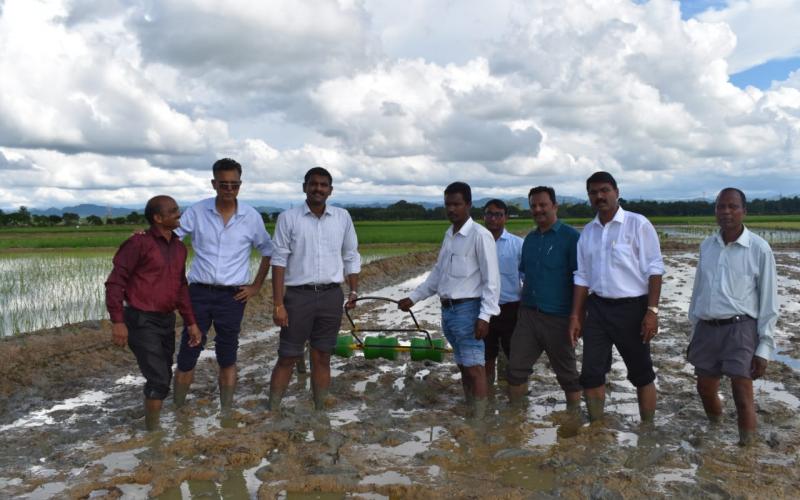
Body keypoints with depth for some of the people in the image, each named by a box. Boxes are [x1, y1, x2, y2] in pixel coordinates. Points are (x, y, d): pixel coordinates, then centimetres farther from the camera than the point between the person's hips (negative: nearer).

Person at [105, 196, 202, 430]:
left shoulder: (179, 247, 9)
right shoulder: (139, 243, -13)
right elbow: (115, 282, -12)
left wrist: (191, 322, 11)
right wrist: (117, 322, -17)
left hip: (166, 320, 7)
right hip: (141, 321, -7)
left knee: (163, 377, 15)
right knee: (158, 379, -8)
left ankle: (153, 420, 31)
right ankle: (153, 430, 7)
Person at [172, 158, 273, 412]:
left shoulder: (251, 217, 0)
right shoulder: (197, 211, -2)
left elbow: (268, 252, 11)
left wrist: (256, 286, 6)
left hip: (232, 296, 0)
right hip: (199, 293, 0)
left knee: (227, 357, 8)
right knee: (187, 354, 4)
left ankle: (226, 412, 19)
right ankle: (178, 409, 18)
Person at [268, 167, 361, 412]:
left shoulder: (343, 217, 5)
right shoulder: (288, 218, -3)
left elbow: (351, 256, 12)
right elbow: (279, 261, -5)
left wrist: (353, 291, 3)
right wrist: (278, 304, -10)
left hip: (332, 296, 3)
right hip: (299, 295, -2)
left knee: (322, 357, 10)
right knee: (287, 357, 3)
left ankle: (320, 410, 20)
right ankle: (273, 410, 13)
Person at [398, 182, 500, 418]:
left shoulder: (480, 235, -11)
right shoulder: (449, 235, 13)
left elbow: (491, 280, -13)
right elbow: (438, 273, 22)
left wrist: (484, 316, -19)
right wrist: (413, 297, 21)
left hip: (467, 309, -8)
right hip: (447, 309, 8)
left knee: (475, 368, -6)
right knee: (463, 366, 14)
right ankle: (469, 413, 24)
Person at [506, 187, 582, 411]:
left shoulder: (571, 237, -8)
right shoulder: (530, 239, 11)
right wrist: (525, 307, 15)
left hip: (558, 318, -5)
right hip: (528, 315, 6)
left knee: (567, 373, 10)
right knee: (516, 368, 4)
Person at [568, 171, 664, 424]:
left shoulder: (638, 224, -7)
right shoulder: (588, 231, 8)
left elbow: (654, 270, -8)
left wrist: (652, 311, -15)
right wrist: (575, 315, 7)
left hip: (631, 308, -4)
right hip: (597, 308, 5)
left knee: (641, 374, 10)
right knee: (591, 374, 5)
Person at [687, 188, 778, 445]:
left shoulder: (759, 249, -6)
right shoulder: (706, 245, 7)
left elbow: (768, 301, -5)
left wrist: (764, 347, -8)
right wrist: (693, 332, 15)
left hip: (740, 329, -5)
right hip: (707, 329, 5)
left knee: (742, 396, -6)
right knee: (705, 389, 14)